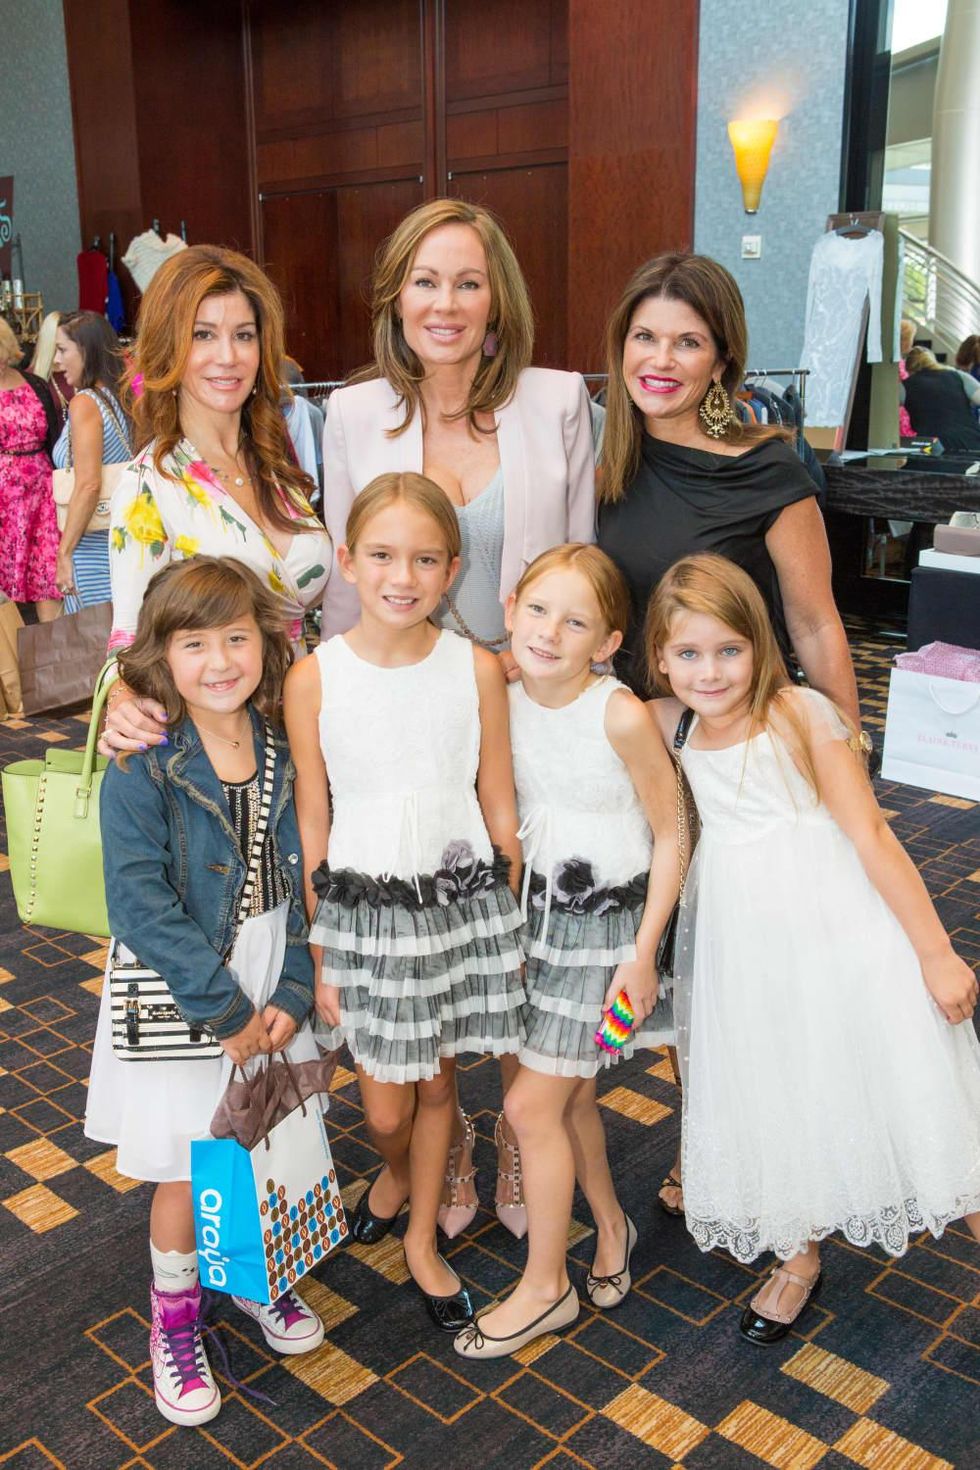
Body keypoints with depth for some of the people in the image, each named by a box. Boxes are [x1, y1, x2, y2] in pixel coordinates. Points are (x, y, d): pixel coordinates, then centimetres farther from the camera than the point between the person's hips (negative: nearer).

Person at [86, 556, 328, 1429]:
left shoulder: (289, 752, -4)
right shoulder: (142, 768, -17)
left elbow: (310, 881, -1)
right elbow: (138, 902, -21)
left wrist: (293, 993, -10)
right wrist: (224, 1009, -19)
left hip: (272, 992, 4)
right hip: (181, 996, -3)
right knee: (185, 1171, 10)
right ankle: (175, 1320, 36)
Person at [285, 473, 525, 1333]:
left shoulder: (477, 668, -7)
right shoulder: (314, 678, -10)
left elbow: (499, 806, 0)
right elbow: (311, 825, -4)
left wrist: (511, 927, 4)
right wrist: (319, 954, -2)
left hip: (464, 901, 1)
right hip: (363, 908, -1)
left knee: (438, 1085, 15)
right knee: (386, 1110, 7)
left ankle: (421, 1241, 39)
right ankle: (396, 1173, 44)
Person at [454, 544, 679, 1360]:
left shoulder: (623, 717, -22)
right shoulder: (502, 698, -6)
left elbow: (670, 835, -14)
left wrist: (642, 954, -14)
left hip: (608, 922, -5)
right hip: (537, 912, 5)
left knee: (532, 1104, -1)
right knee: (571, 1094, 17)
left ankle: (545, 1285, 20)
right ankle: (611, 1222, 44)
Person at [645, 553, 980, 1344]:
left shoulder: (800, 715, -13)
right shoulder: (668, 727, -1)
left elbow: (873, 839, -12)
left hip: (839, 934, -4)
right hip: (747, 946, 4)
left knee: (907, 1091, 5)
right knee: (773, 1106, 16)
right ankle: (799, 1257, 40)